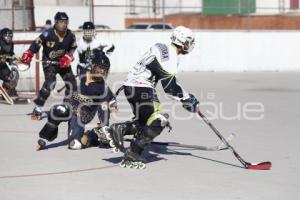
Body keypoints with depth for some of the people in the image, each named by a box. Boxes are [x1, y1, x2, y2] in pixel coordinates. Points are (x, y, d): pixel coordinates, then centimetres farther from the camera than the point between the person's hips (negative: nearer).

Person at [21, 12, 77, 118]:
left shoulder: (70, 35, -8)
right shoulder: (48, 34, -22)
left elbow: (73, 48, 8)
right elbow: (36, 44, -22)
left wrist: (68, 57, -8)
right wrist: (28, 55, -33)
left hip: (63, 62, 5)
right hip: (49, 62, -5)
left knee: (71, 82, 2)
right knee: (50, 82, -25)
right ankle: (38, 107, -20)